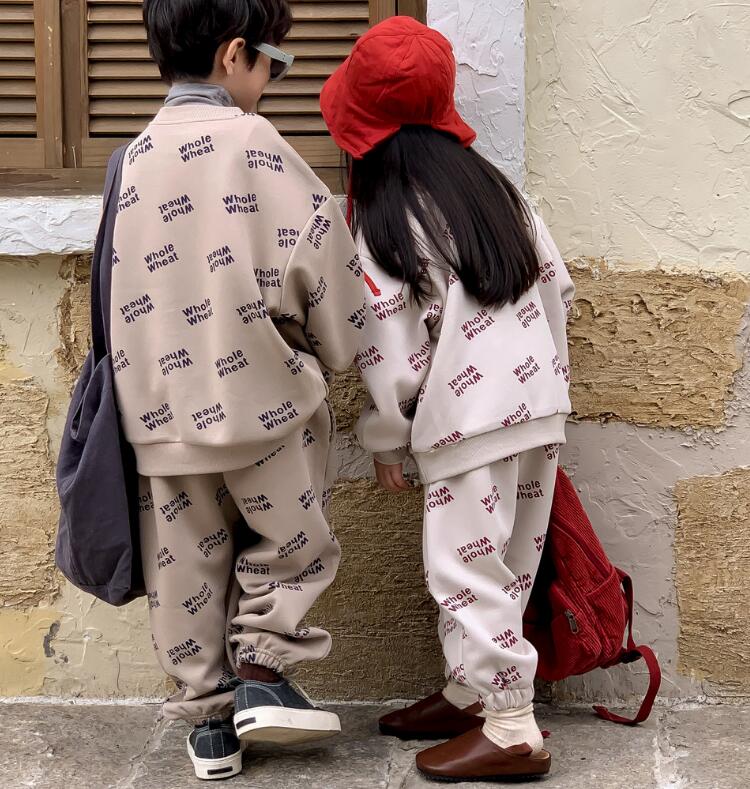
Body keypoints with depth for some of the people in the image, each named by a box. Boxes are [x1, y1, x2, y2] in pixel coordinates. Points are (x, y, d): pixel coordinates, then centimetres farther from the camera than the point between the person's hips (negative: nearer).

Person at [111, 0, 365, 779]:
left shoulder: (133, 159, 6)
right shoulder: (251, 141, -10)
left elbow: (127, 290, 10)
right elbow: (318, 254, -9)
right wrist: (337, 346, 8)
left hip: (164, 411, 5)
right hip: (265, 398, -4)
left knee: (187, 568, 15)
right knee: (291, 546, 18)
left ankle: (208, 717, 23)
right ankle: (260, 670, 8)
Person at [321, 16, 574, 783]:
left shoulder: (382, 224, -11)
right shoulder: (489, 183, 9)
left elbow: (392, 353, -10)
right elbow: (556, 286, 11)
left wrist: (385, 440, 3)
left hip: (469, 421, -8)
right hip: (538, 404, 8)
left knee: (466, 572, 1)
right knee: (503, 568, 16)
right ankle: (471, 693, 29)